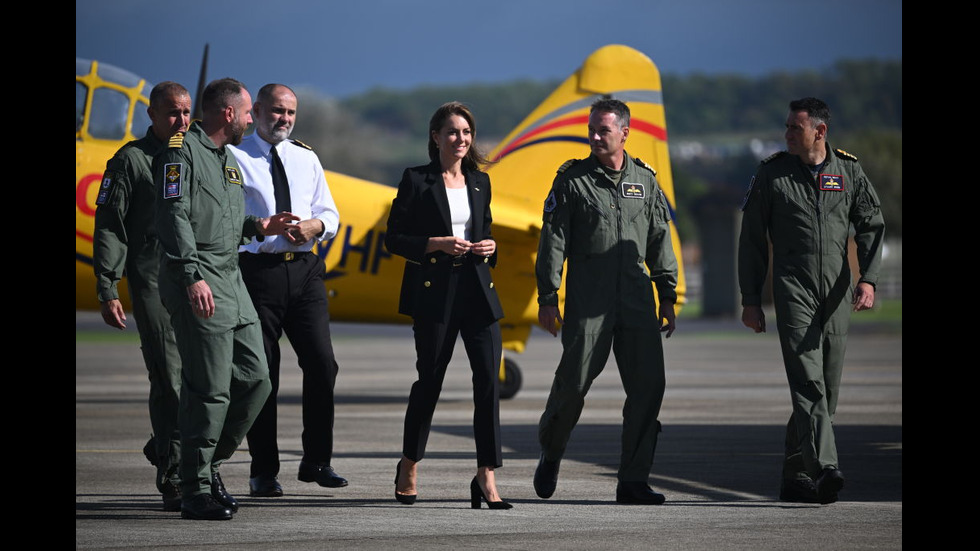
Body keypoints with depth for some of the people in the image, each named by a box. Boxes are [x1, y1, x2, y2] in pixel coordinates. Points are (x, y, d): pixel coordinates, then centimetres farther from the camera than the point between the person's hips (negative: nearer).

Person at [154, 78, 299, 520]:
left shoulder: (228, 159, 22)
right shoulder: (182, 151, -7)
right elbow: (174, 215, -16)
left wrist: (258, 226, 13)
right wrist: (192, 276, -24)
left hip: (232, 280, 9)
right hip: (198, 286, -9)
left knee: (255, 380, 7)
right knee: (210, 389, -9)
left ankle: (209, 464, 19)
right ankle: (196, 491, -3)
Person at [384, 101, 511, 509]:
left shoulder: (480, 182, 14)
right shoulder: (416, 180, -1)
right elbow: (393, 238, -2)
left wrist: (489, 247, 2)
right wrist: (437, 244, -14)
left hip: (477, 291, 4)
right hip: (434, 294, -4)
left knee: (488, 379, -7)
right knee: (430, 380, 3)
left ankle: (486, 477, -7)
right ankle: (409, 467, 24)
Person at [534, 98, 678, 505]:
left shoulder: (646, 180, 12)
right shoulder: (573, 180, 2)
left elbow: (660, 241, 16)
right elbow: (553, 241, 0)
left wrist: (667, 296, 12)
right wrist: (547, 298, -6)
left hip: (637, 301, 3)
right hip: (587, 300, -3)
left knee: (649, 385, -4)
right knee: (573, 381, -5)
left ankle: (633, 480, 1)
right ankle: (550, 453, 23)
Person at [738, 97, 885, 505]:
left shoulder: (849, 171, 8)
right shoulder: (771, 174, 3)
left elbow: (871, 226, 7)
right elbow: (752, 240, 6)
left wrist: (868, 278, -9)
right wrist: (750, 299, 2)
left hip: (836, 296, 3)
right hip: (793, 291, -3)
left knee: (826, 389, 5)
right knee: (808, 382, -17)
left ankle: (796, 477, 16)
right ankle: (825, 469, -29)